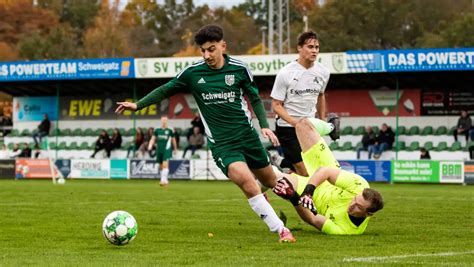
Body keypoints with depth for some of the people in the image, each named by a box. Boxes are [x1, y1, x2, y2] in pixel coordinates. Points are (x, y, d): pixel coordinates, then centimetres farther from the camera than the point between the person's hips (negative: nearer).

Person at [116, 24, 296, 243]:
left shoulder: (239, 69, -2)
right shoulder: (192, 73, -4)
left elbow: (254, 98, 11)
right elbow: (165, 90, 8)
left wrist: (264, 125, 0)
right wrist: (138, 105, 1)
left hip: (247, 135, 2)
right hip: (221, 143, -2)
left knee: (270, 182, 13)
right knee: (247, 182, -24)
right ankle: (281, 230, -15)